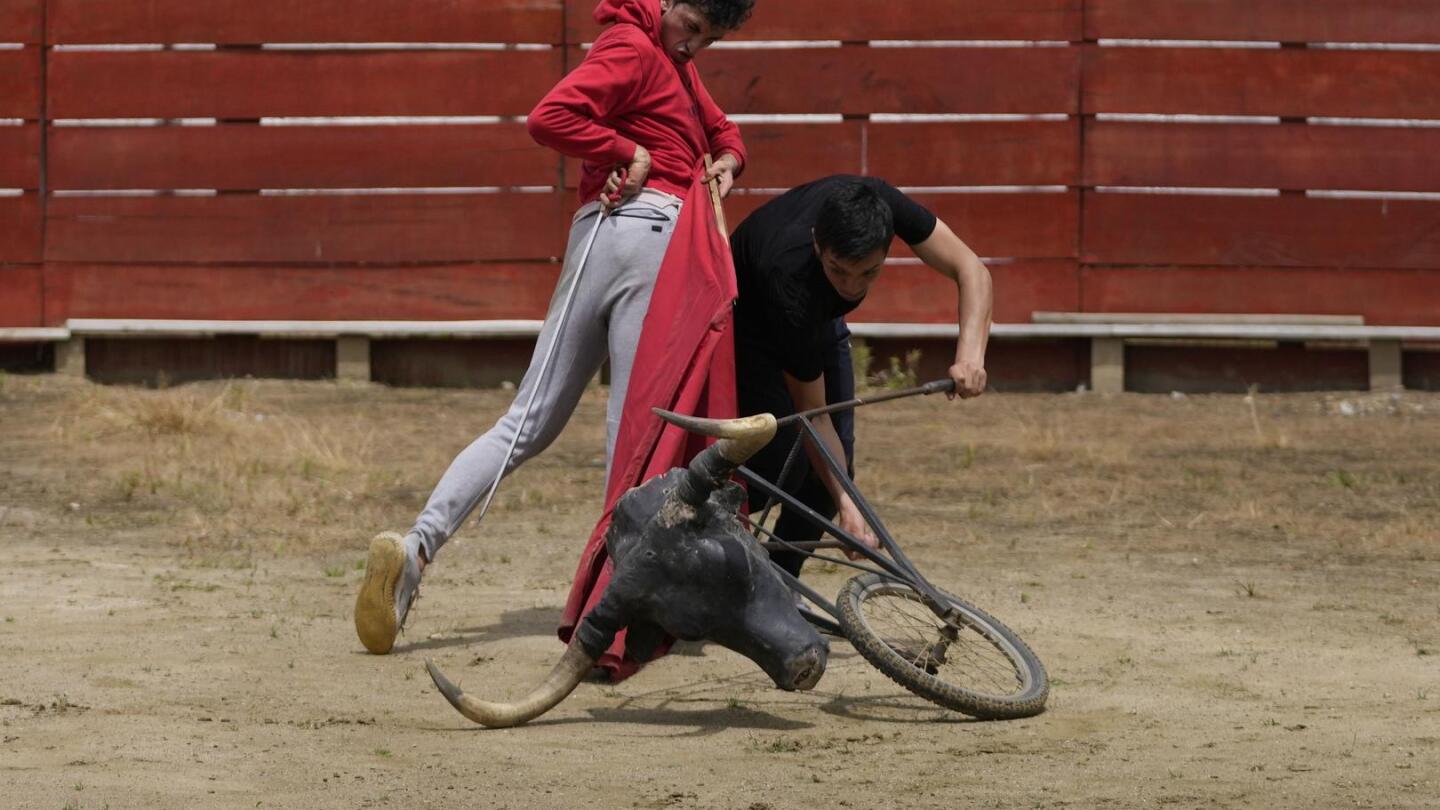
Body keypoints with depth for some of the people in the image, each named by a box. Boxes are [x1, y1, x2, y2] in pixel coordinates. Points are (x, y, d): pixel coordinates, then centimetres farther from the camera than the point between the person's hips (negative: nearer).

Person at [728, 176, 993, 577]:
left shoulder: (878, 203, -35)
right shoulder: (791, 277, -44)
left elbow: (971, 271, -28)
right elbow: (811, 411, -34)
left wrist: (970, 355, -46)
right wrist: (846, 504, -38)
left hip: (820, 320, 5)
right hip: (752, 327, -5)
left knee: (836, 464, -5)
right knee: (784, 462, -21)